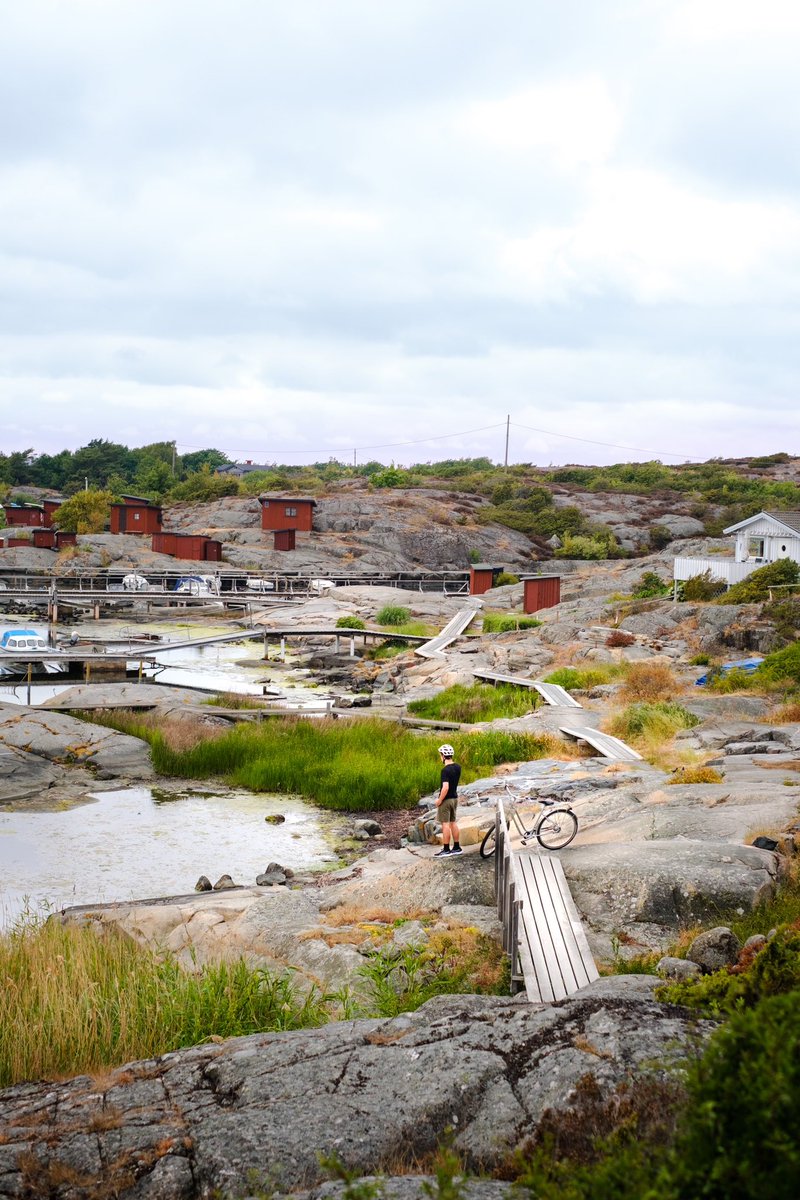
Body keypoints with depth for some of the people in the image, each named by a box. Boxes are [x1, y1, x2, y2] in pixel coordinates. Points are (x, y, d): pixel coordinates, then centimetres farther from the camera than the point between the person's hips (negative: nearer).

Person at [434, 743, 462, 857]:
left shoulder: (445, 770, -22)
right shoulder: (457, 767, 2)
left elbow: (445, 788, -27)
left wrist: (439, 800, -15)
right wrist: (446, 764, 9)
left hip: (446, 799, -8)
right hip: (454, 798, 8)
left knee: (445, 824, -2)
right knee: (453, 822, 16)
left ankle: (446, 850, 2)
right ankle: (457, 848, 20)